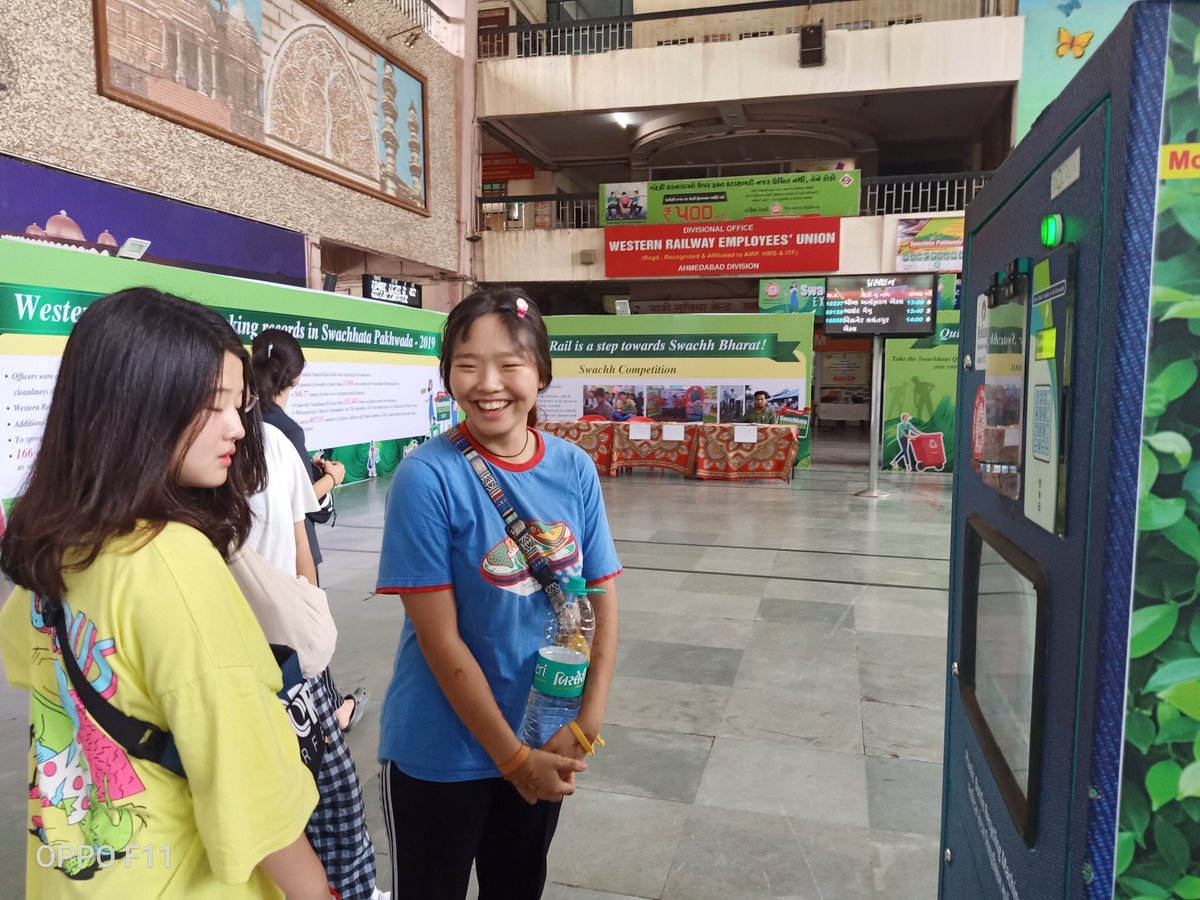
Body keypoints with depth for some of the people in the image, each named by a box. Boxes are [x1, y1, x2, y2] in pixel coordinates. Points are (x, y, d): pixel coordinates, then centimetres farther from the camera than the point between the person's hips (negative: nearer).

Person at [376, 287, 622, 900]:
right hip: (440, 754, -4)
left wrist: (584, 726, -9)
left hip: (544, 743, 4)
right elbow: (440, 638, -18)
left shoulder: (575, 471, -7)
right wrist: (513, 756, -13)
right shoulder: (427, 478, -20)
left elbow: (602, 604, -1)